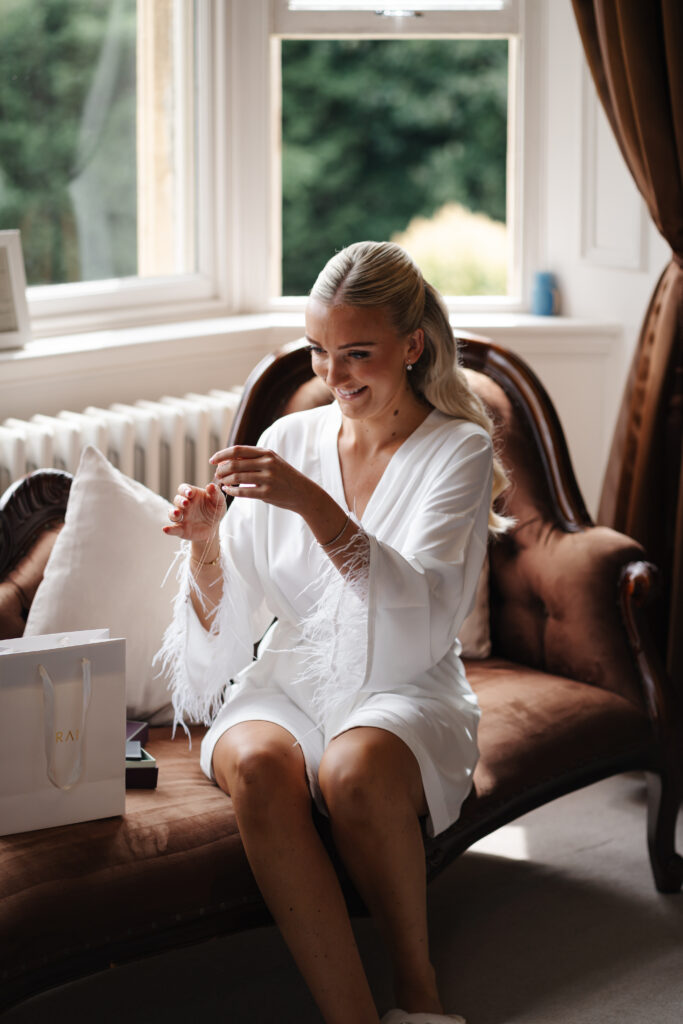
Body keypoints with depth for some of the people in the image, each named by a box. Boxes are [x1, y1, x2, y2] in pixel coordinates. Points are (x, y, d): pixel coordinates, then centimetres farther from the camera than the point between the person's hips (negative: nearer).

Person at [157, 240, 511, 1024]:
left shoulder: (459, 449, 0)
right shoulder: (290, 440, 10)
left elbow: (422, 614, -18)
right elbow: (228, 623, 8)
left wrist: (315, 505, -28)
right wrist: (205, 543, -13)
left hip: (404, 693, -3)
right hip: (286, 684, 3)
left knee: (356, 767, -37)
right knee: (257, 765, -33)